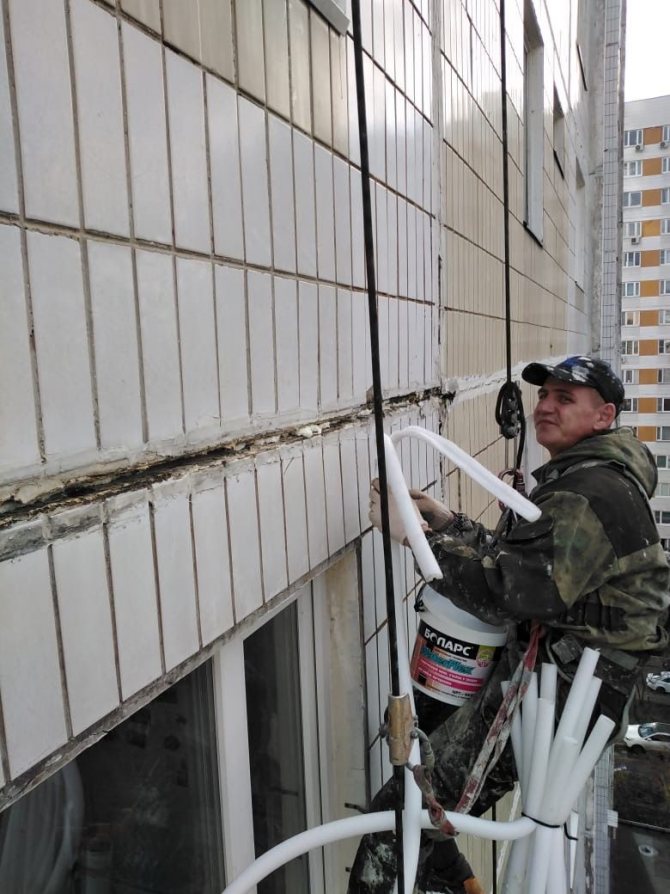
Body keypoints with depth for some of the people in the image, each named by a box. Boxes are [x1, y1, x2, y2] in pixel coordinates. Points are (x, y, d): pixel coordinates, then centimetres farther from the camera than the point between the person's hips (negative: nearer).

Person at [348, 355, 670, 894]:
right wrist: (449, 523, 6)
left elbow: (511, 589, -30)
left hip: (553, 689, -11)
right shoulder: (581, 477, 15)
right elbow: (521, 559, 18)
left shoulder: (592, 495, -20)